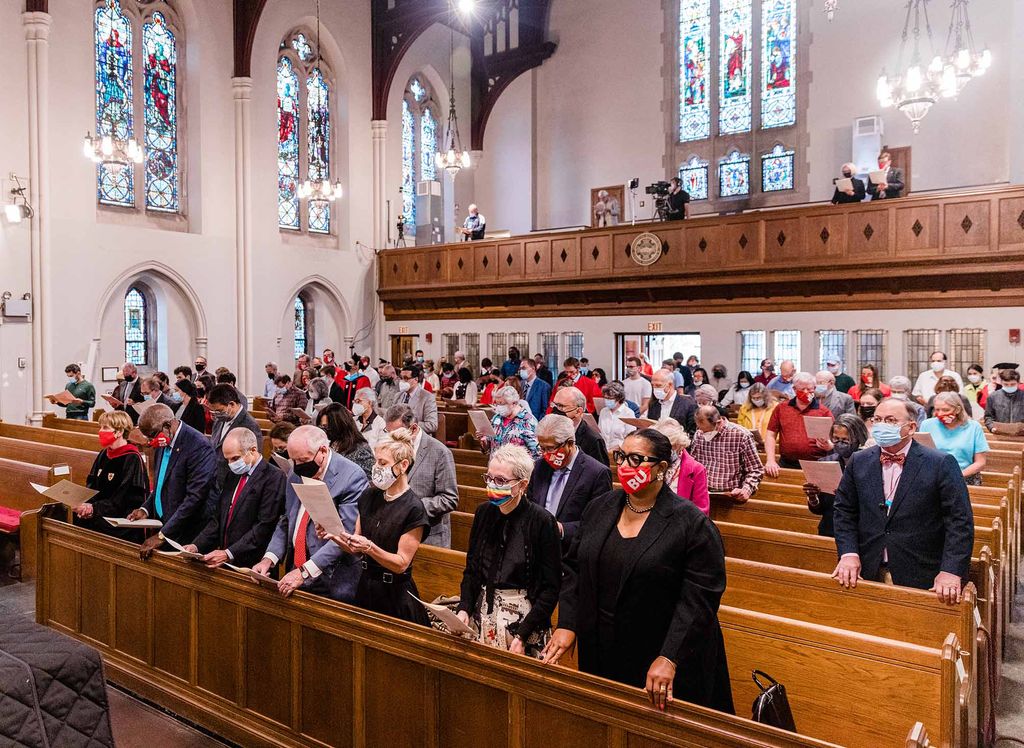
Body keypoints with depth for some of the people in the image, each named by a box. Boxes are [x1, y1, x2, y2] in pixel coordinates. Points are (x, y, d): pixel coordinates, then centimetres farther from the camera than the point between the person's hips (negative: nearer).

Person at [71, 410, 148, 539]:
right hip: (102, 513, 7)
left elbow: (123, 501, -14)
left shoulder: (132, 459, -11)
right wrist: (85, 506, -6)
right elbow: (91, 487, 12)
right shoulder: (103, 454, 12)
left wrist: (94, 508, -20)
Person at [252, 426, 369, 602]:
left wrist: (305, 572, -23)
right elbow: (285, 522, 14)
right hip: (295, 572, 6)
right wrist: (269, 558, -2)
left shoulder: (352, 477, -16)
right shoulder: (296, 475, 6)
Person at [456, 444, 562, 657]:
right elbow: (471, 569, 10)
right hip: (484, 612, 4)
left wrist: (523, 635, -17)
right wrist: (464, 609, -5)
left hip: (524, 615, -4)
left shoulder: (542, 520, -15)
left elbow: (550, 588, -13)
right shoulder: (483, 512, 1)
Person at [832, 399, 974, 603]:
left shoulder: (941, 464, -8)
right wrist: (848, 553, -7)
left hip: (921, 578, -3)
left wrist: (951, 571, -20)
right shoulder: (859, 462, 3)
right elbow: (844, 511, 7)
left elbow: (960, 520, -11)